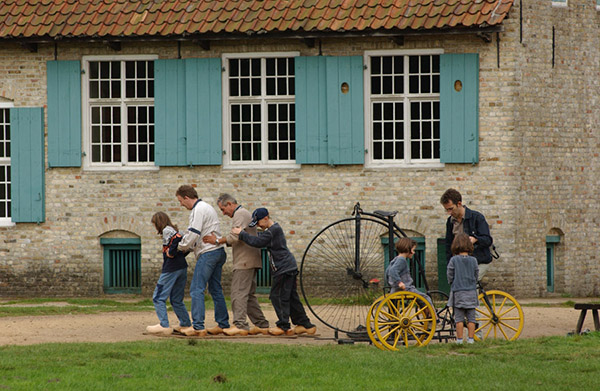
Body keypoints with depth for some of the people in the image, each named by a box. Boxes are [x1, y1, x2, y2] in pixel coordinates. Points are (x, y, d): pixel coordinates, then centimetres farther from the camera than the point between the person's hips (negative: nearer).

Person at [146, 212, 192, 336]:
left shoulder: (167, 230, -6)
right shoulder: (174, 230, 19)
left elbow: (178, 238, -25)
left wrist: (171, 252, -18)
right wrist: (181, 254, 12)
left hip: (171, 269, -9)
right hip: (182, 268, 9)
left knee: (158, 297, -6)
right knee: (176, 300, 17)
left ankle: (164, 325, -14)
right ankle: (186, 324, 16)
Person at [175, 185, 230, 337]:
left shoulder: (199, 210, -11)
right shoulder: (207, 207, 21)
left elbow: (193, 233, -17)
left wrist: (181, 247, -1)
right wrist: (188, 247, 17)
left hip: (208, 253, -10)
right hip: (218, 251, 10)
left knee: (196, 289, -11)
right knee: (215, 289, 13)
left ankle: (197, 326, -17)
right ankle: (223, 324, 13)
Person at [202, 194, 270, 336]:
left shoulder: (240, 214, -10)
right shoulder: (244, 213, 24)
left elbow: (235, 236, -21)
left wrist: (217, 240, -12)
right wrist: (220, 241, 12)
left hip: (245, 262, -11)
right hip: (248, 262, 11)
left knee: (238, 293, -13)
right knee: (248, 295, 12)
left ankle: (239, 325, -19)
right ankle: (261, 325, 12)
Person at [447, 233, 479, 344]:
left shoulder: (454, 260, -8)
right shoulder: (473, 260, -1)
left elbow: (450, 276, -2)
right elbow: (476, 276, 7)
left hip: (458, 292, -2)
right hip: (471, 292, 2)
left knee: (459, 318, 2)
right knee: (471, 318, 6)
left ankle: (459, 339, 2)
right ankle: (470, 339, 6)